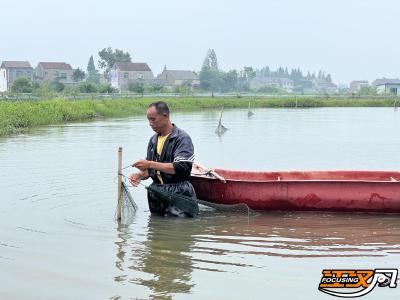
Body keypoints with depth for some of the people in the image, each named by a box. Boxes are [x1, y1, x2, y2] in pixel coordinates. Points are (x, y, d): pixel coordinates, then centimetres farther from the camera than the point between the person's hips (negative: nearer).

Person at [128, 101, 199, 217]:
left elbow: (181, 168, -21)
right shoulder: (154, 140, 14)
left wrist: (151, 164, -21)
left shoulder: (182, 138, -9)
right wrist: (140, 175, -4)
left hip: (178, 194, -7)